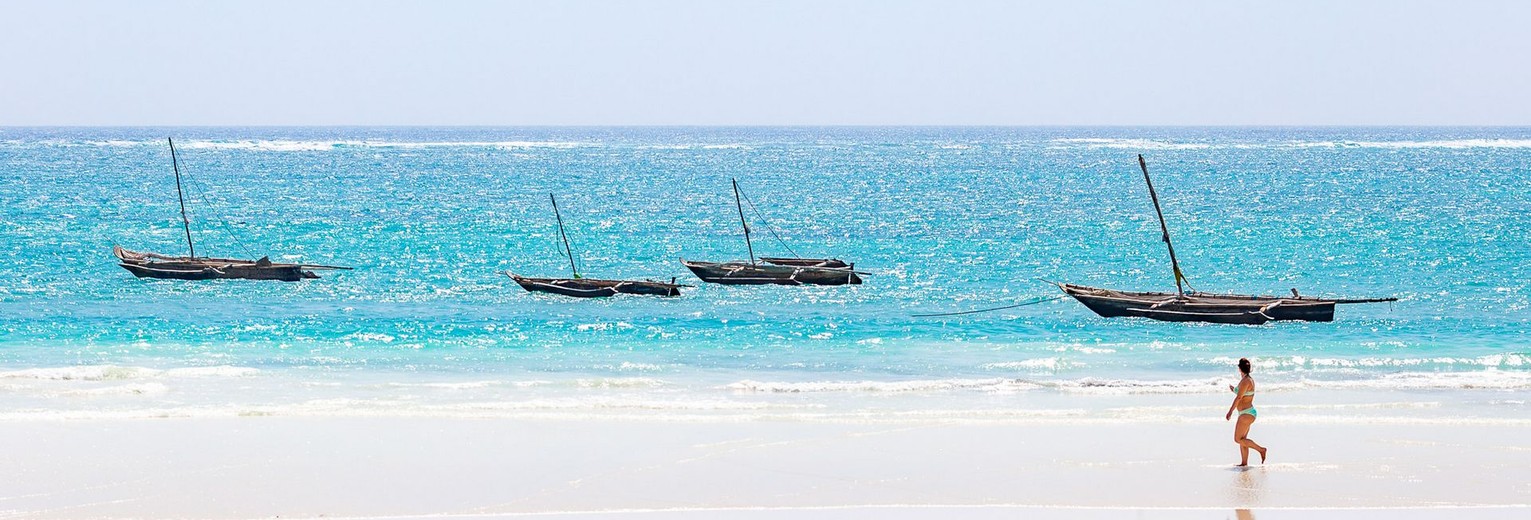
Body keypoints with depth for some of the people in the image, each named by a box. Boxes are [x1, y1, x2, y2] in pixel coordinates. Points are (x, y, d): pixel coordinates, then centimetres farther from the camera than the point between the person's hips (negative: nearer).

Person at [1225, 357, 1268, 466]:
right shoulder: (1250, 380, 12)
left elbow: (1239, 397, -21)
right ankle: (1244, 463, 11)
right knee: (1242, 439, 11)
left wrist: (1230, 412, -20)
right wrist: (1234, 389, 30)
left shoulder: (1245, 381, -18)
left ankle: (1261, 449, -6)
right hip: (1246, 413, 10)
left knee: (1238, 439, -8)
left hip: (1246, 414, -10)